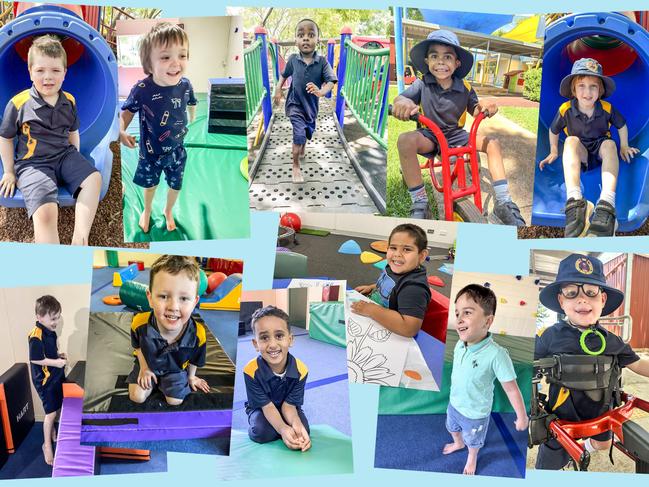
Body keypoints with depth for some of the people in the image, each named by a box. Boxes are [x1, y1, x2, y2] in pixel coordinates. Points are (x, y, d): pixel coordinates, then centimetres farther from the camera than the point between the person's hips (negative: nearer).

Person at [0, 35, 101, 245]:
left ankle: (80, 239, -23)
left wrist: (75, 161, 13)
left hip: (64, 156, 5)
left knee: (93, 178, -19)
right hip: (32, 164, -5)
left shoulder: (69, 101, 3)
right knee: (45, 212, -28)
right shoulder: (18, 104, -10)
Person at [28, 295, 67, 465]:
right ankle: (47, 444, 14)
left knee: (56, 409, 19)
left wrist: (59, 355, 1)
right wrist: (55, 362, -23)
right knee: (51, 412, -1)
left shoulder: (51, 331, 3)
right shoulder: (36, 335, -24)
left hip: (56, 376, 8)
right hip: (45, 379, -8)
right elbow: (35, 359, -24)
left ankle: (52, 431, 40)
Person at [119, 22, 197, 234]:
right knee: (150, 183, 25)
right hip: (150, 151, -2)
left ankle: (168, 211, 55)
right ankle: (147, 210, 56)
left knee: (175, 185, 24)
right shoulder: (141, 89, -29)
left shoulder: (185, 85, -22)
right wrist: (121, 131, -30)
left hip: (177, 150, 2)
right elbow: (127, 112, -13)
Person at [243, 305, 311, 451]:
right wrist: (283, 429, -44)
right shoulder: (251, 371, -29)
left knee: (303, 431, -25)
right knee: (261, 432, -31)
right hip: (260, 409, -2)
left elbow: (289, 405, -20)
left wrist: (296, 424, -45)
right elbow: (267, 406, -25)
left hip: (287, 408, 2)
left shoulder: (300, 370, -25)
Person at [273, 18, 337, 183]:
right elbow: (284, 75, 7)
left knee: (308, 131, 24)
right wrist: (278, 89, -1)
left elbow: (330, 81, -21)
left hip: (311, 105, 2)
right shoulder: (293, 60, -11)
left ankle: (301, 149, 56)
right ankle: (296, 166, 0)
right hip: (295, 103, -2)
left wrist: (321, 92, -39)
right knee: (299, 134, -14)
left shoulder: (322, 61, -15)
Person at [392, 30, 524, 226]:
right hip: (429, 135, -3)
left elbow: (474, 111, 5)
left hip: (456, 135, 3)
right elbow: (401, 98, -21)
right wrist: (403, 102, -48)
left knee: (492, 143, -15)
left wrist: (485, 108, -21)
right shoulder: (422, 84, -10)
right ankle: (419, 203, -28)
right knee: (406, 140, -35)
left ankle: (503, 202, -12)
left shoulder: (464, 87, -3)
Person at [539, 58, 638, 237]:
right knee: (571, 141, -35)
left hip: (600, 149, 1)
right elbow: (553, 131, 6)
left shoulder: (607, 108, -9)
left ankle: (607, 204, -55)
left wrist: (624, 147, 12)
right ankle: (574, 201, -56)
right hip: (579, 154, -1)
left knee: (609, 144, -35)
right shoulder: (565, 110, -13)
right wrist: (554, 152, 11)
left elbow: (622, 126, 9)